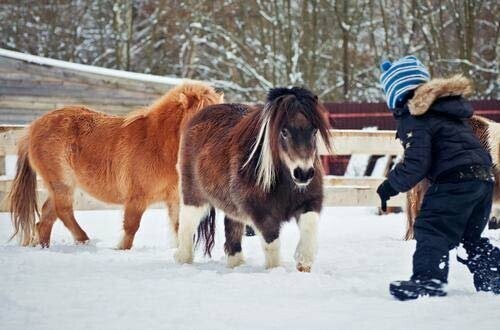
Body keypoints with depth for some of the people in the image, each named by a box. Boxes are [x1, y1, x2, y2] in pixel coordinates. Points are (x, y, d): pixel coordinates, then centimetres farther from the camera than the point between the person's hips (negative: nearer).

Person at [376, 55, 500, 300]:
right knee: (470, 235, 20)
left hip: (455, 181, -9)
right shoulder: (449, 105, 20)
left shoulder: (414, 119, -8)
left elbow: (416, 164, -13)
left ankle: (428, 278, -18)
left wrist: (390, 186, -2)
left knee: (431, 229, -7)